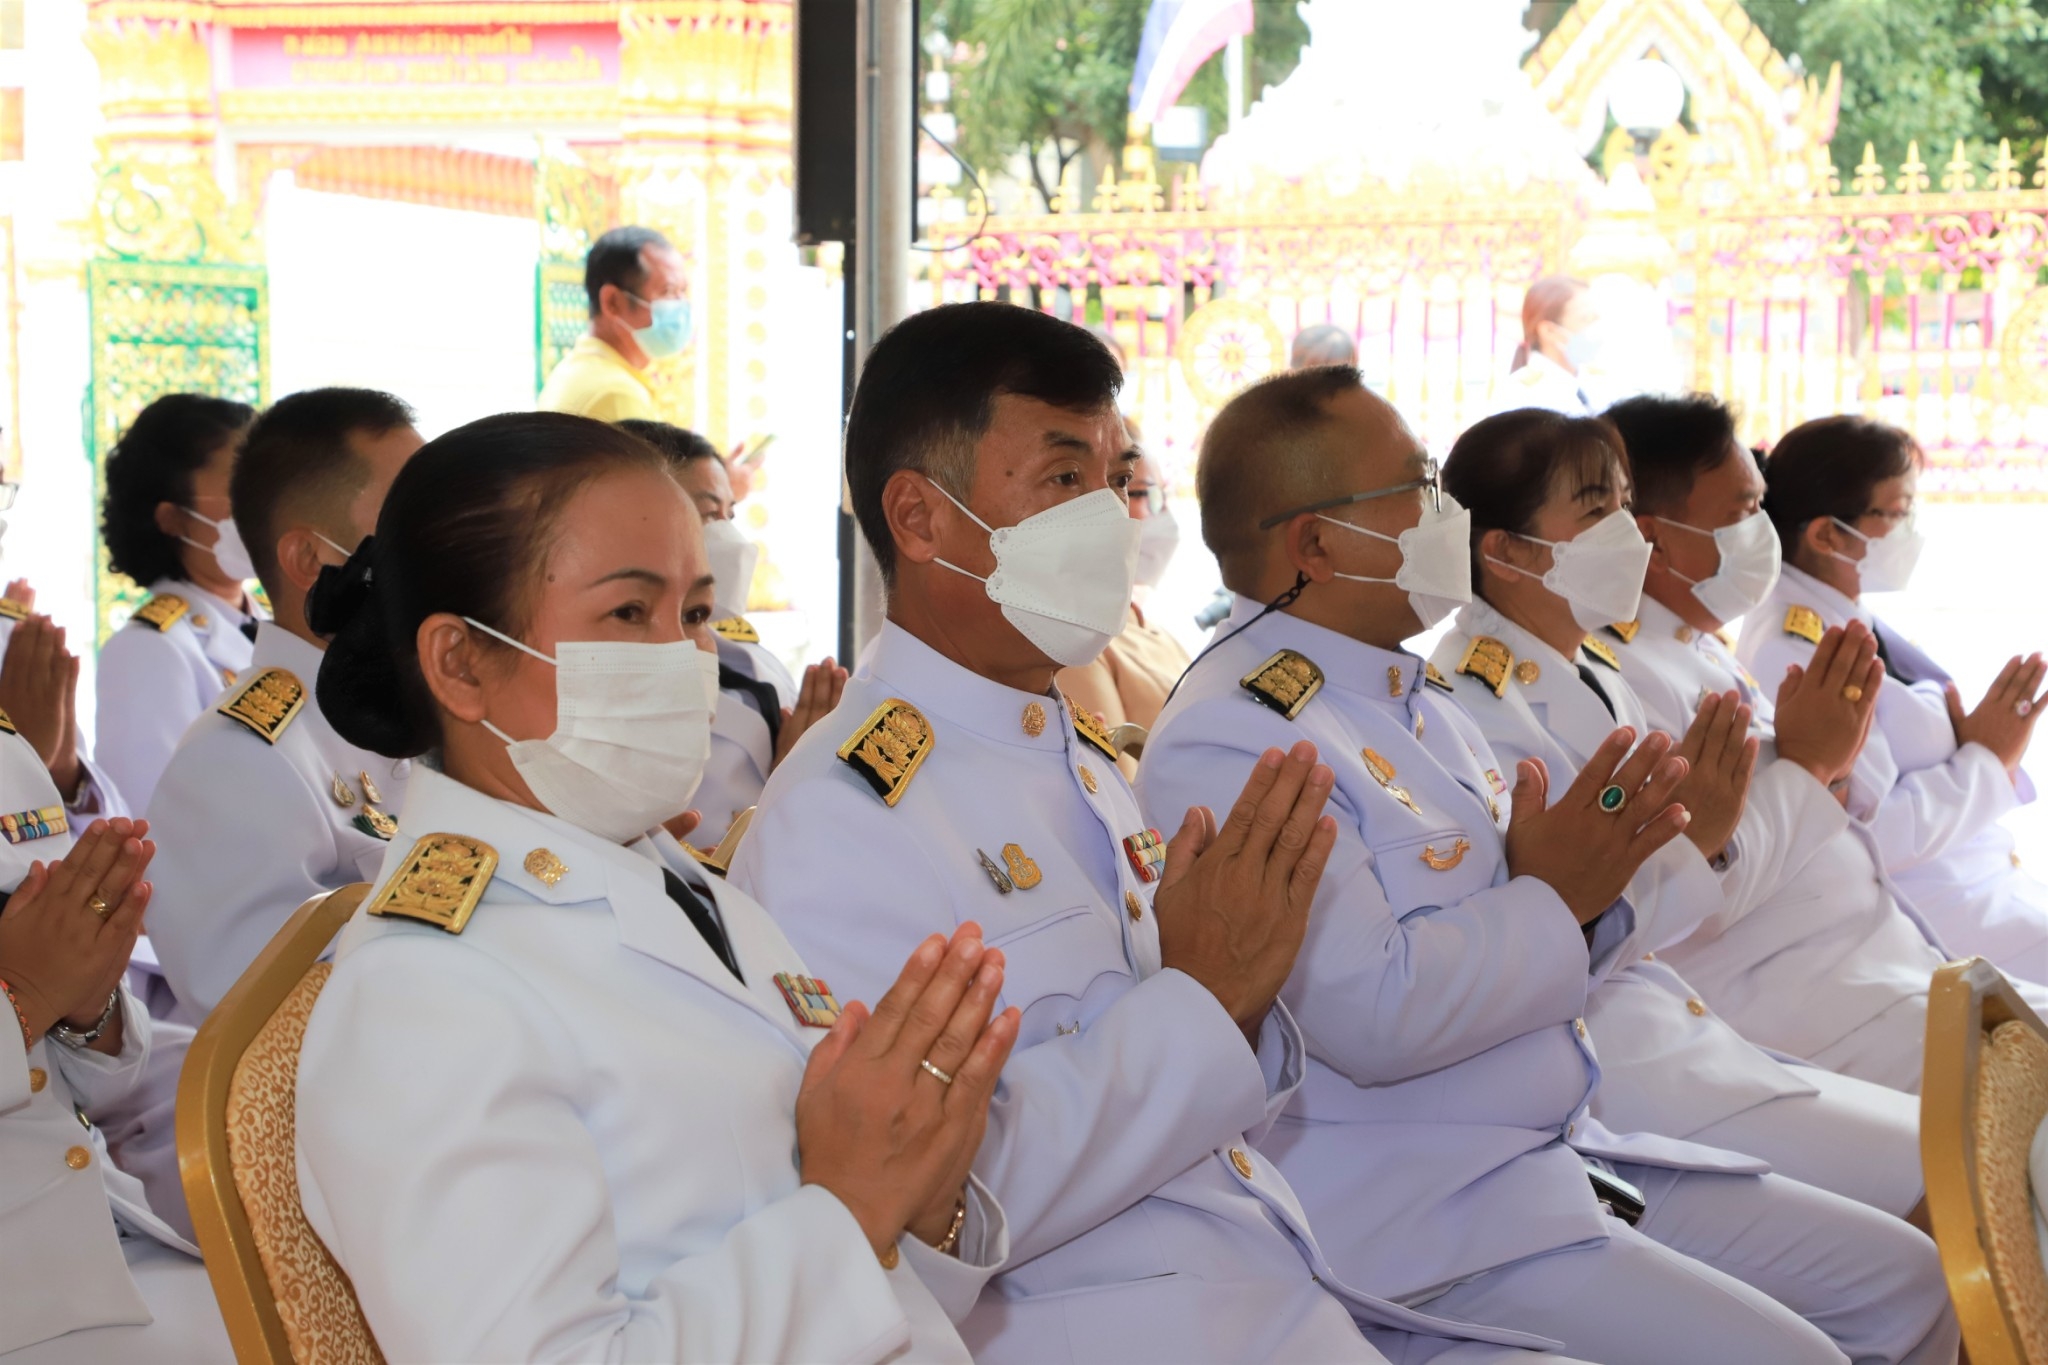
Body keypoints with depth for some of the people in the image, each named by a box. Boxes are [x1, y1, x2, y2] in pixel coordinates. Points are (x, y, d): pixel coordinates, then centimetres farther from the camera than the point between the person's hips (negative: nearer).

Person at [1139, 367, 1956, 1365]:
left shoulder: (1415, 697, 15)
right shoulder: (1229, 743, -17)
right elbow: (1374, 1016, -25)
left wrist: (1598, 878, -1)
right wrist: (1550, 899, -13)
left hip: (1562, 1156, 10)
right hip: (1410, 1222, -10)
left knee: (1904, 1283, 6)